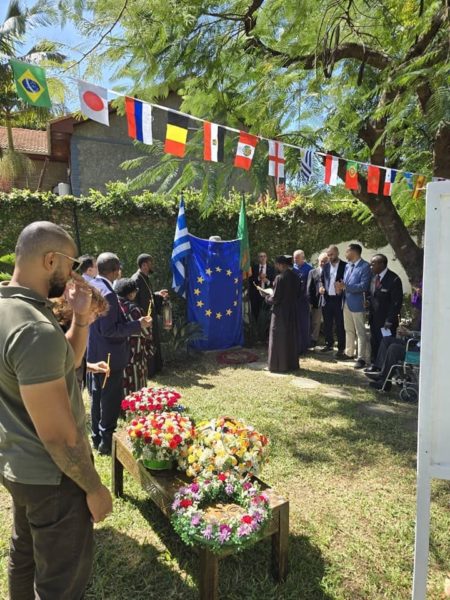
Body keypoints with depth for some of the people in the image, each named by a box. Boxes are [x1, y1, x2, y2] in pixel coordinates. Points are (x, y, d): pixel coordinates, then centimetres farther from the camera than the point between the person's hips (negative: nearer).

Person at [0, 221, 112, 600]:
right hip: (50, 475, -9)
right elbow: (56, 434, -28)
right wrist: (94, 488, -15)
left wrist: (81, 317, -5)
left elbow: (65, 362, 9)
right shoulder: (36, 331, -31)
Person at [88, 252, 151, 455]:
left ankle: (97, 438, 31)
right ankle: (106, 442, 16)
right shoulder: (107, 294, -24)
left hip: (93, 353, 9)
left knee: (96, 397, 19)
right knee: (111, 400, 4)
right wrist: (138, 325, -19)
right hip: (109, 356, -9)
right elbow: (109, 330, -24)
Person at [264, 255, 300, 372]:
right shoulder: (295, 277, 2)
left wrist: (266, 296, 1)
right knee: (291, 337, 16)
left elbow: (275, 298, -18)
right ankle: (292, 364, 24)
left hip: (280, 312, -7)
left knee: (279, 339, 4)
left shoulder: (280, 278, -19)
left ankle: (279, 365, 11)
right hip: (292, 311, 7)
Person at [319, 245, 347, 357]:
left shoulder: (345, 266, -4)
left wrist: (342, 289, -20)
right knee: (327, 324, 12)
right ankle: (329, 344, 27)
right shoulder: (326, 266, 10)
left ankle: (341, 348, 10)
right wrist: (321, 287, -4)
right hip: (327, 299, 5)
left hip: (339, 299, -5)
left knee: (340, 325, 1)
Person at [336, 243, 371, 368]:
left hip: (357, 303, -8)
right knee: (349, 330, 19)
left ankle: (361, 358, 4)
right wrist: (341, 286, -6)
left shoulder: (365, 266, -13)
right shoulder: (347, 266, 12)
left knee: (360, 332, -1)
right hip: (347, 302, 8)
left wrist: (345, 286, -26)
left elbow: (364, 286, -21)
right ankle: (349, 352, 32)